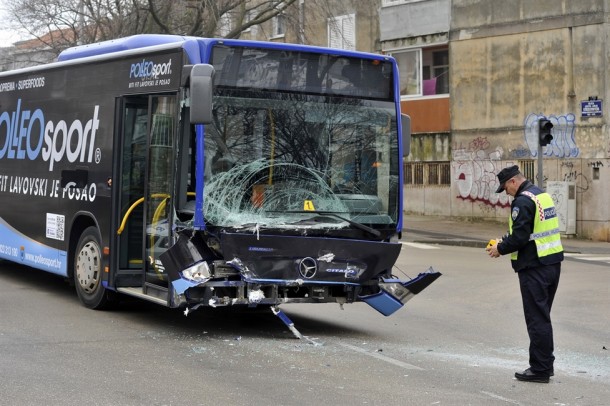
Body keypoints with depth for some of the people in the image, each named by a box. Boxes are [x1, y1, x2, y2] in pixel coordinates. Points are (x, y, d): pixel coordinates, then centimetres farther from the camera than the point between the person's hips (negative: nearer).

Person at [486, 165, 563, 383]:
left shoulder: (523, 201, -17)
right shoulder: (543, 195, 14)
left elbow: (520, 237, -21)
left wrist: (500, 248, -4)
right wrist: (505, 241, 17)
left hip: (534, 267, -9)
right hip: (553, 264, 10)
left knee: (537, 319, -3)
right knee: (543, 316, 18)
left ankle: (540, 369, 2)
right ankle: (546, 364, 25)